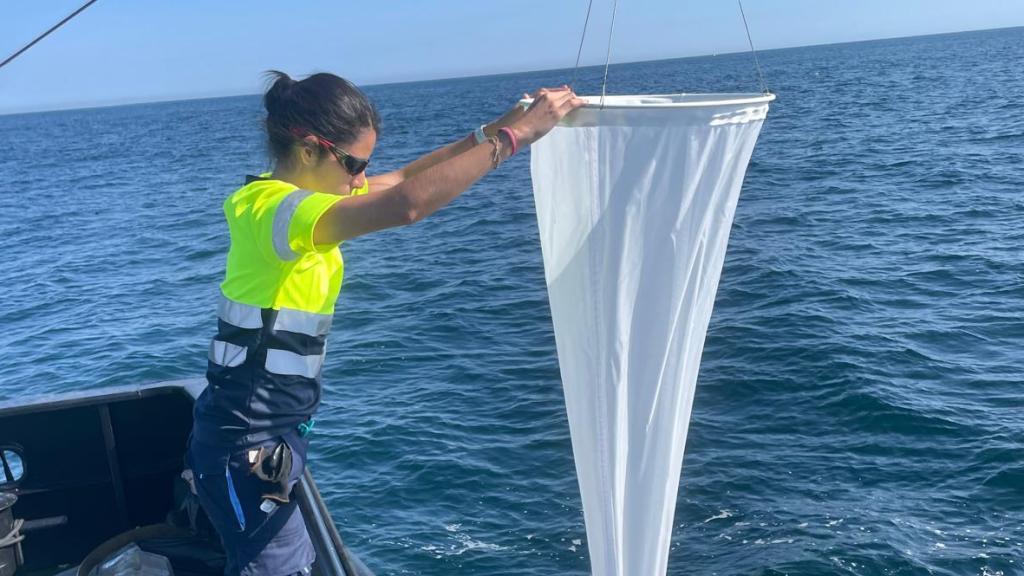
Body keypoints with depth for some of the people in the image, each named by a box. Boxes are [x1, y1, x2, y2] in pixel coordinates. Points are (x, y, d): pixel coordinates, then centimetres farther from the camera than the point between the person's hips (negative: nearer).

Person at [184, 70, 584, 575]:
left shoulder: (287, 198, 5)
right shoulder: (273, 209, -23)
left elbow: (404, 179, 8)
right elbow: (408, 204, -36)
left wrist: (497, 127, -1)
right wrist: (515, 134, -29)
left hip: (266, 438, 9)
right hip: (247, 450, -9)